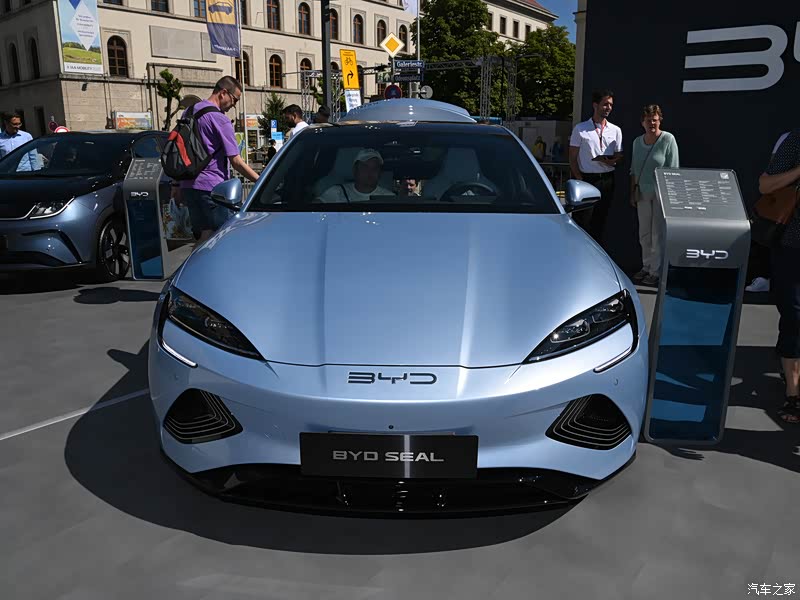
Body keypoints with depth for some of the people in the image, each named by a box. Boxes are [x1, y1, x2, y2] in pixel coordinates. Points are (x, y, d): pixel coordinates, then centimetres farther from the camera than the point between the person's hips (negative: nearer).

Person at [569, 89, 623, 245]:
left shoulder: (615, 130, 12)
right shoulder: (580, 129, 2)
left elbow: (620, 156, 12)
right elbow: (572, 158, 1)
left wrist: (610, 161, -11)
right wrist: (579, 180, -9)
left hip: (606, 180, 3)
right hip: (586, 178, -3)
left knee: (600, 221, 7)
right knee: (583, 221, -6)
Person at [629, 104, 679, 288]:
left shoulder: (668, 139, -5)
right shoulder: (637, 141, 12)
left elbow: (673, 169, -8)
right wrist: (633, 192, 11)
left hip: (661, 193, -5)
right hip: (643, 193, 6)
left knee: (658, 233, -3)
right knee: (644, 234, 9)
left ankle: (656, 271, 3)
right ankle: (646, 267, 19)